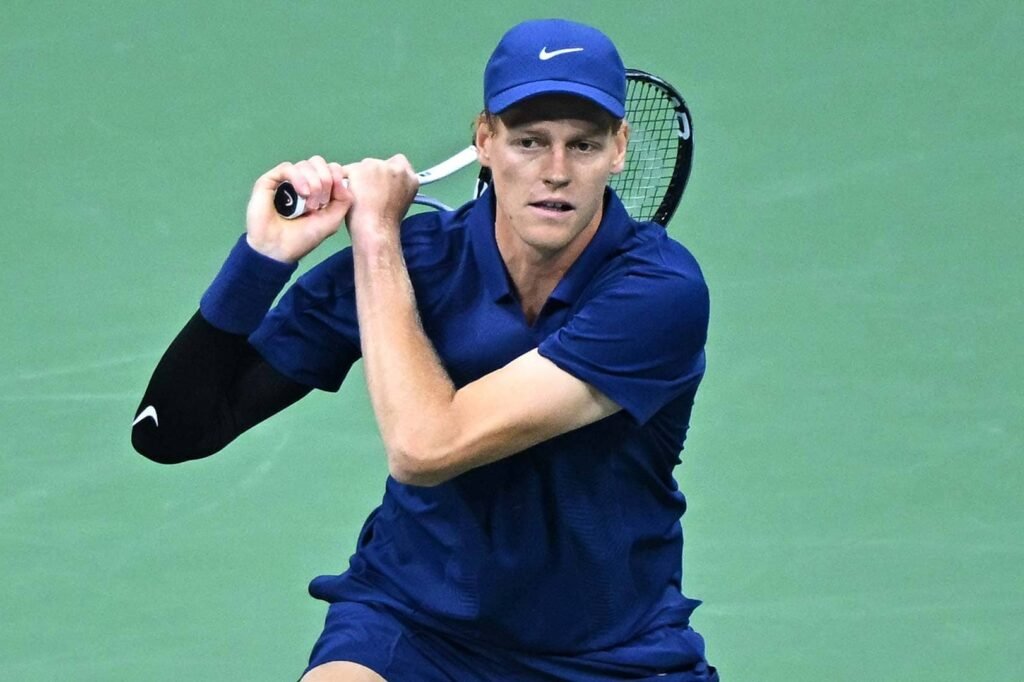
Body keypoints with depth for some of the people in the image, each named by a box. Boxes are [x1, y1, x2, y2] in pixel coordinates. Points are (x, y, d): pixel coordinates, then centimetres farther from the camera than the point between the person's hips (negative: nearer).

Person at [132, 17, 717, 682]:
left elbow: (426, 448, -29)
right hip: (409, 622, 0)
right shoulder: (408, 258, -11)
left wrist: (377, 238, -22)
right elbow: (173, 432, -10)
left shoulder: (661, 290, -20)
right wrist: (262, 256, -21)